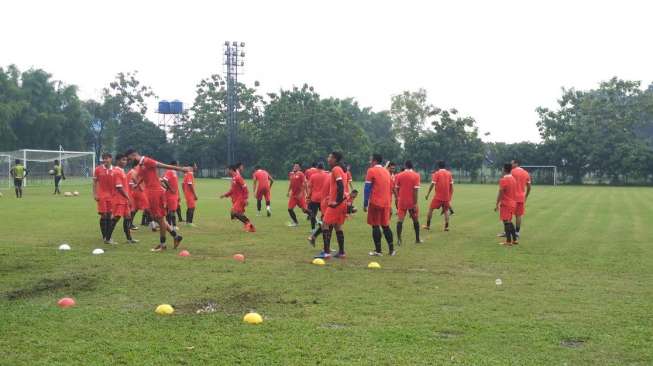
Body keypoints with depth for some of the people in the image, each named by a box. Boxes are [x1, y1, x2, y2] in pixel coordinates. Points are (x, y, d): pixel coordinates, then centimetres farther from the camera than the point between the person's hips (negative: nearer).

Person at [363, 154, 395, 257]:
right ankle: (391, 249, 9)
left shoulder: (371, 171, -5)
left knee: (375, 226, 0)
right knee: (386, 226, 12)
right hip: (386, 203, 6)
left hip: (375, 203, -6)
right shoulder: (387, 171, 15)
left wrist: (365, 204, -6)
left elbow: (367, 188, -9)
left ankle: (378, 250, -1)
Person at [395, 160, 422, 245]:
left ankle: (399, 239, -13)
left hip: (402, 201, 1)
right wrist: (415, 203, -12)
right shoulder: (416, 175, -6)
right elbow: (415, 190, -12)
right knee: (415, 220, 14)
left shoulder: (399, 175, 1)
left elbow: (397, 189, 5)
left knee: (400, 220, -1)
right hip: (412, 202, -1)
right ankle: (417, 239, 21)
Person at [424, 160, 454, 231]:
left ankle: (428, 225, 10)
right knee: (446, 210, 15)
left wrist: (428, 194, -1)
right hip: (446, 197, 3)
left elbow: (432, 184, -8)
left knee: (431, 209, 10)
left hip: (438, 196, -3)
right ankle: (446, 226, 2)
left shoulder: (436, 173, -5)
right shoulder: (449, 173, 6)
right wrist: (450, 195, 14)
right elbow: (451, 185, 6)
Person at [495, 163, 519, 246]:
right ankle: (514, 239, 17)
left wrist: (497, 205, -12)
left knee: (506, 222, -3)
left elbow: (500, 193, -17)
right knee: (509, 222, 16)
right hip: (512, 203, 8)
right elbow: (514, 191, 15)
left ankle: (508, 241, -2)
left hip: (505, 204, -8)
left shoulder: (503, 180, -16)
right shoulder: (513, 179, 9)